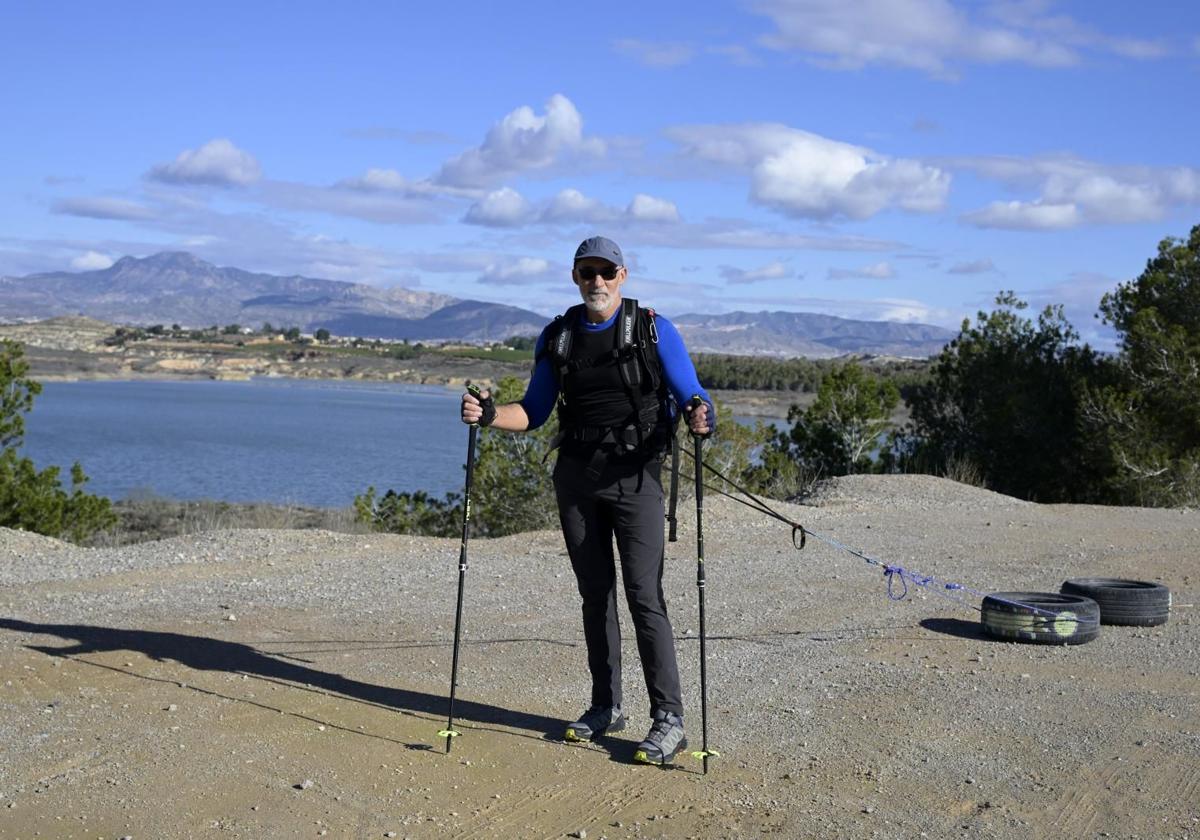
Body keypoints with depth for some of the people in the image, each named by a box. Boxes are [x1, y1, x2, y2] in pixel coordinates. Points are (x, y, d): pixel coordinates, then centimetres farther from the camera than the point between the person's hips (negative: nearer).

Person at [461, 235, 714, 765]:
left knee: (644, 594, -11)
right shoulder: (557, 338, 9)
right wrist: (490, 415, -7)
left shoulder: (653, 329, -2)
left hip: (635, 475, -4)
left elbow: (691, 397, -4)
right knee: (595, 594, 10)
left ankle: (669, 719, -7)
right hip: (576, 477, 4)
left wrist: (701, 417, -28)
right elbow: (534, 412, 13)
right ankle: (606, 706, 21)